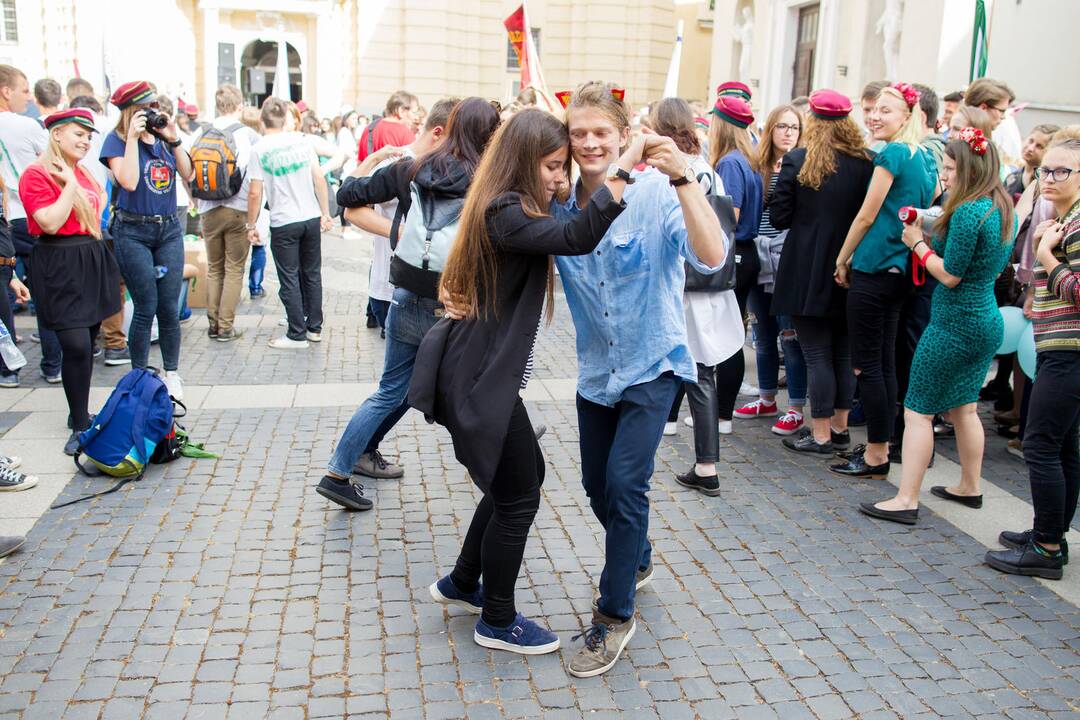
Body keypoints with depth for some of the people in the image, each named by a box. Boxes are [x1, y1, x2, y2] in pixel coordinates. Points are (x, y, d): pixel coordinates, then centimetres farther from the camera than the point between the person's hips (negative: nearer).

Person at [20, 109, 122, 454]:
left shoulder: (82, 171, 15)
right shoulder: (36, 174, -9)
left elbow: (99, 201, 33)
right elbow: (50, 223, -20)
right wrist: (70, 184, -14)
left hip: (92, 260, 8)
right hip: (60, 265, -8)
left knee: (87, 342, 11)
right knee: (77, 346, -11)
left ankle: (81, 413, 22)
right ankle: (80, 426, -1)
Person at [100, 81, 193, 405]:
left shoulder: (161, 136, 9)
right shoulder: (116, 140, -5)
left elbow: (187, 174, 1)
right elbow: (128, 181, -19)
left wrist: (173, 139, -8)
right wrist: (133, 138, -17)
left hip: (169, 229, 4)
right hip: (133, 232, -4)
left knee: (170, 308, 4)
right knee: (145, 308, -1)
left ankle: (172, 374, 16)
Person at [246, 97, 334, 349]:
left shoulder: (259, 149, -8)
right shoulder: (301, 140, 1)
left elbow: (255, 193, -9)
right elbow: (319, 179, -1)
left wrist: (251, 225, 1)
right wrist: (325, 213, 6)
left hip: (283, 223, -4)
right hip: (312, 218, 4)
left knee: (290, 279, 5)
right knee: (312, 274, 15)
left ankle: (297, 335, 9)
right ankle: (315, 327, 23)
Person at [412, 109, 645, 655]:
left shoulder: (510, 210, 12)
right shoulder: (505, 214, -21)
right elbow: (576, 238, -35)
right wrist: (624, 169, -34)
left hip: (482, 374, 10)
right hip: (480, 383, -10)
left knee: (521, 477, 22)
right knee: (518, 498, 3)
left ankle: (462, 584, 38)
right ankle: (497, 623, 22)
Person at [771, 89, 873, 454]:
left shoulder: (797, 161, -10)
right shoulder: (866, 163, 0)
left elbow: (778, 217, -9)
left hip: (808, 273, -4)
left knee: (817, 353, 2)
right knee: (844, 352, 15)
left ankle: (821, 435, 8)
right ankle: (840, 428, 25)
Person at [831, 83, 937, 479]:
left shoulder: (892, 154, -13)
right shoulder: (924, 158, 12)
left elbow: (867, 215, -12)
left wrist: (842, 260, 0)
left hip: (874, 269, -9)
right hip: (901, 271, 9)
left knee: (867, 364, -2)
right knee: (884, 362, 13)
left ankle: (876, 456, 4)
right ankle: (881, 447, 20)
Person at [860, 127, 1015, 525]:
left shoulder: (968, 212, -20)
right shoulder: (1002, 209, 9)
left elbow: (950, 275, -19)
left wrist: (918, 244, -5)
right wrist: (927, 238, 10)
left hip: (955, 324, -10)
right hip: (988, 323, 10)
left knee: (918, 411, -4)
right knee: (963, 407, 20)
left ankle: (906, 500, -2)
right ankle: (970, 488, 32)